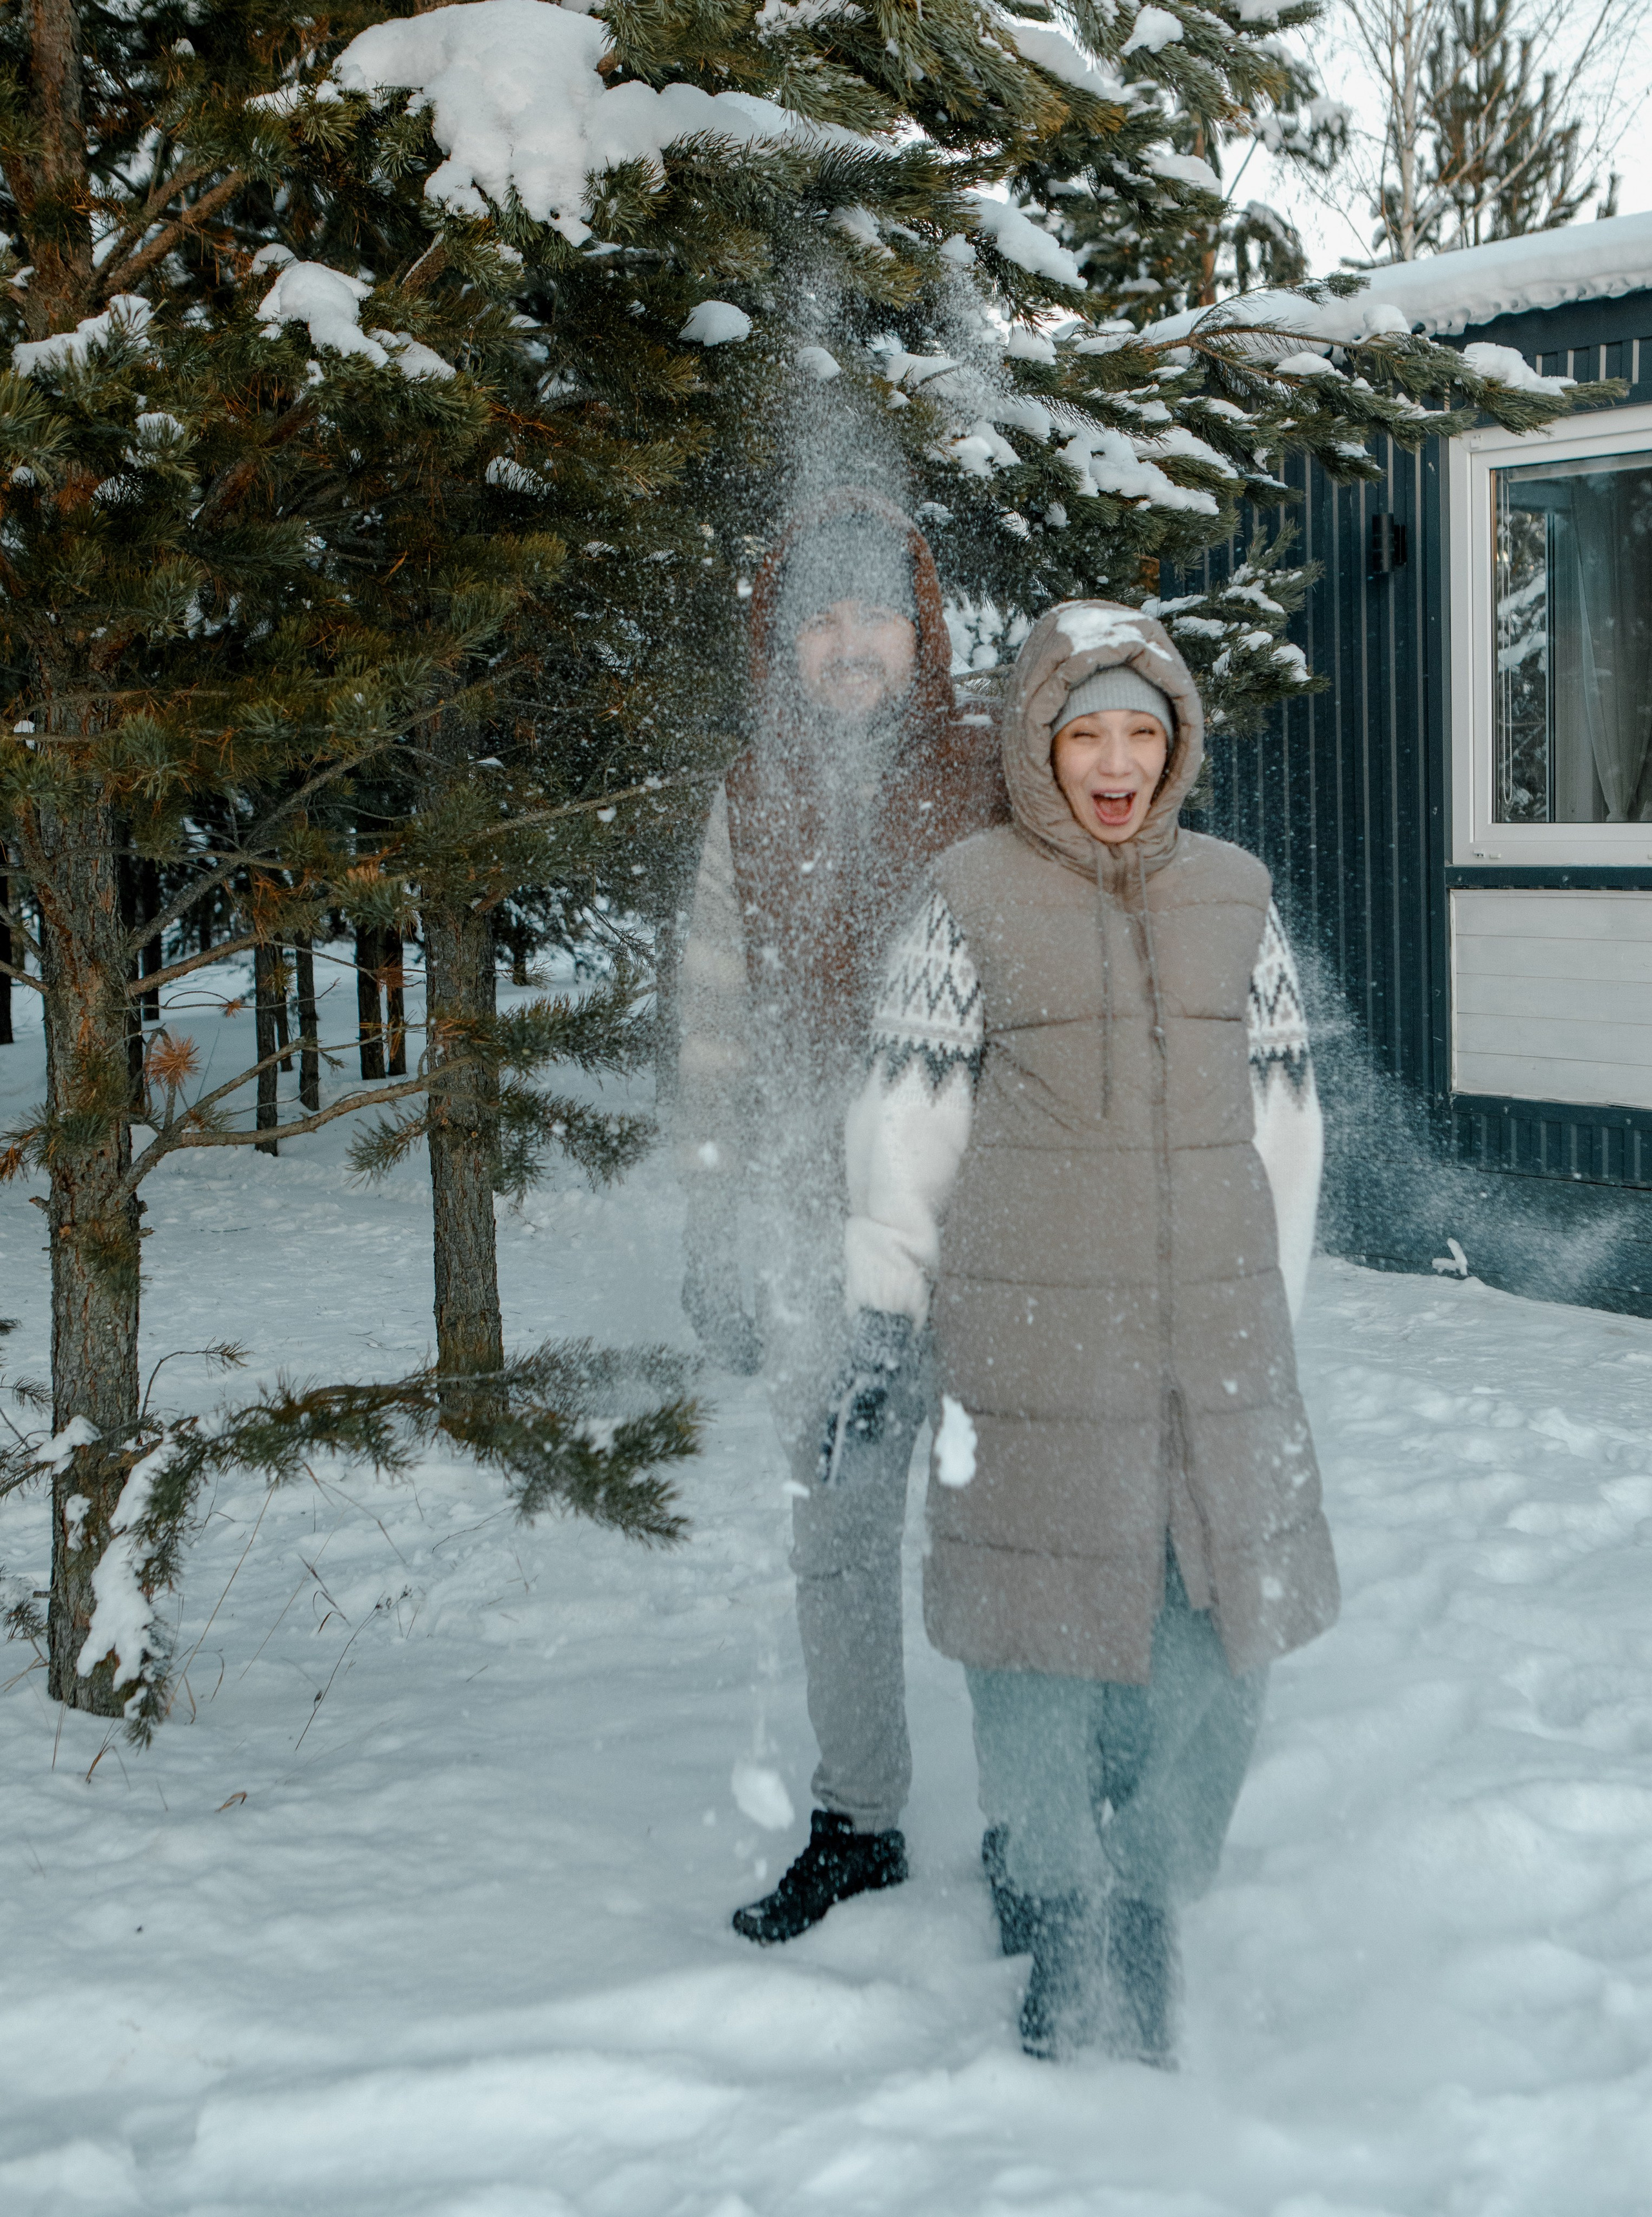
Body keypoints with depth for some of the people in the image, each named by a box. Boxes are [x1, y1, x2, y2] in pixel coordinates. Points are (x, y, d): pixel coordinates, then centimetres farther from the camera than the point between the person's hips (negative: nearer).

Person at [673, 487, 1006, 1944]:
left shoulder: (1000, 784, -2)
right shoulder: (755, 808, 9)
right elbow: (718, 1027, 12)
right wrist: (711, 1230, 10)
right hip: (820, 1222, 4)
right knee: (836, 1529, 10)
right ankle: (856, 1822, 25)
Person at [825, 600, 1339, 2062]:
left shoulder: (1236, 900, 9)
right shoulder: (972, 904, -1)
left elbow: (1282, 1119, 14)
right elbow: (906, 1118, 2)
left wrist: (1273, 1328, 14)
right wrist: (884, 1325, 1)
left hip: (1213, 1334, 3)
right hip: (1031, 1332, -3)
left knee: (1221, 1640, 4)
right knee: (1043, 1628, 2)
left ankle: (1142, 1906, 26)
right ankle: (1059, 1935, 21)